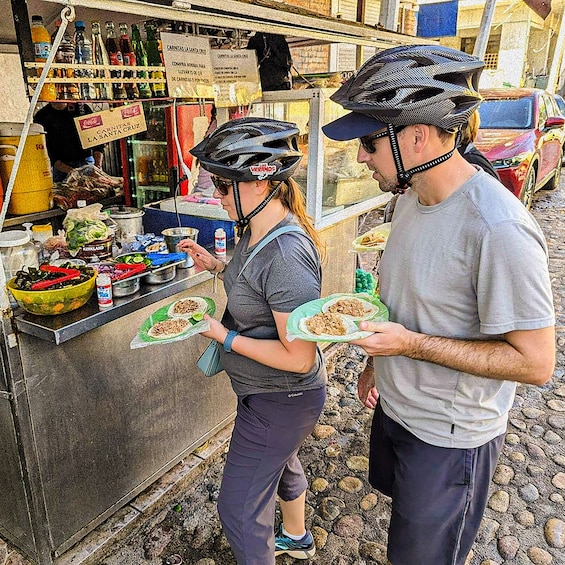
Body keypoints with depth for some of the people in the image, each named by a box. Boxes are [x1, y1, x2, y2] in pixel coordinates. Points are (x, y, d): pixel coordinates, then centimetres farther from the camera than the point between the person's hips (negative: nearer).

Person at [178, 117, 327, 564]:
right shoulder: (257, 230, -4)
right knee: (280, 462, 33)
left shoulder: (286, 254, -34)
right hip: (272, 393, 10)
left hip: (280, 400, -10)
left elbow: (299, 357, -31)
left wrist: (224, 336, -25)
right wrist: (216, 266, 1)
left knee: (238, 507, 8)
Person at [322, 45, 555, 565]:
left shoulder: (496, 229, -31)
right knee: (401, 500, 31)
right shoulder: (411, 196, -3)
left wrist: (411, 343, -28)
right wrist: (379, 361, 11)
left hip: (449, 438, -7)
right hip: (395, 406, 8)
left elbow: (535, 362, -26)